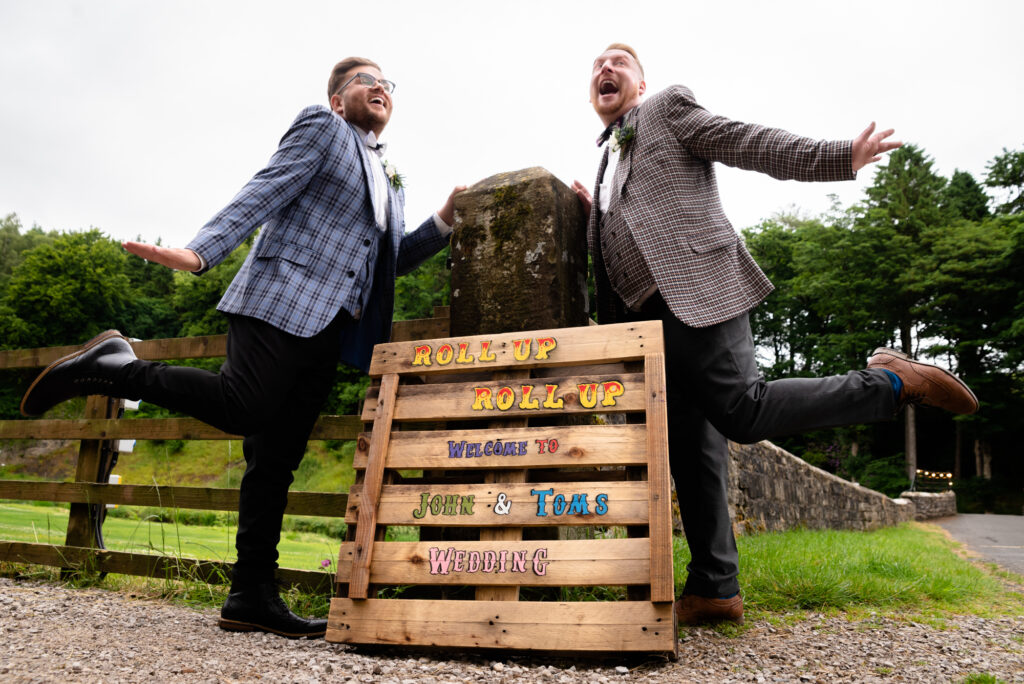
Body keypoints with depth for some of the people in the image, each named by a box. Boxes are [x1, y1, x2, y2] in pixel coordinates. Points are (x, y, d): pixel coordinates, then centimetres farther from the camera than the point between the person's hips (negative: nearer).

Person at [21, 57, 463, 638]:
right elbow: (266, 193, -5)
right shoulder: (320, 126, 8)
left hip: (327, 328, 7)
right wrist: (201, 252, -18)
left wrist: (444, 223, 14)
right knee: (243, 406, -24)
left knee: (277, 458, 3)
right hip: (283, 301, -6)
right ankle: (115, 367, -5)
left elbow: (391, 260, 27)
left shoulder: (390, 181, 30)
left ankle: (253, 597, 4)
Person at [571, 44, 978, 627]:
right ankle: (714, 590, 7)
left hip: (696, 291, -7)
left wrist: (840, 158, -9)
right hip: (651, 317, 7)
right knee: (691, 450, 3)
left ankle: (892, 383, -2)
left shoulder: (670, 106, 9)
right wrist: (597, 215, 20)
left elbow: (751, 143, 0)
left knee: (743, 412, -20)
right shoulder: (608, 158, 30)